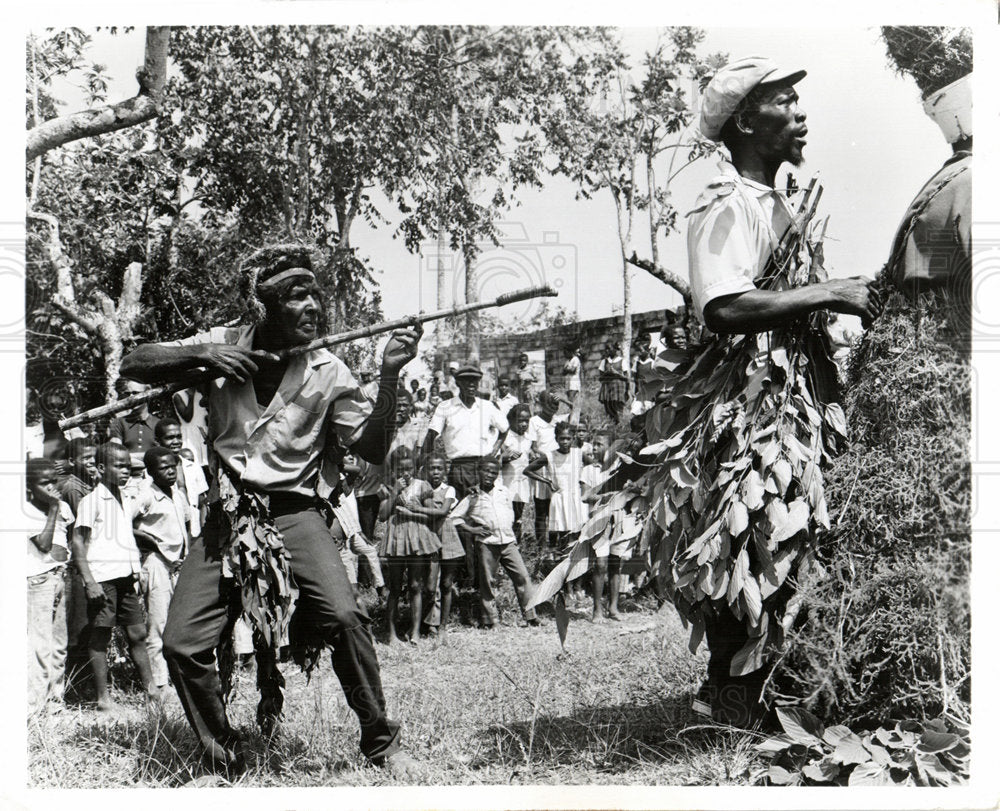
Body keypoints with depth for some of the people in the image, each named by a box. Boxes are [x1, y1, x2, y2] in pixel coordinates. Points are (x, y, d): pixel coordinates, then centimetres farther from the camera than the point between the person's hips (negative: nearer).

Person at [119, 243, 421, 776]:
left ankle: (381, 742, -4)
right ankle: (224, 762, 15)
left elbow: (373, 448, -4)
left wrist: (389, 376, -17)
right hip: (227, 513, 2)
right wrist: (200, 354, -14)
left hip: (294, 510, -2)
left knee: (343, 615, -25)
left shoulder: (327, 371, -1)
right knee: (181, 644, -8)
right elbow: (132, 365, 2)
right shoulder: (223, 345, 3)